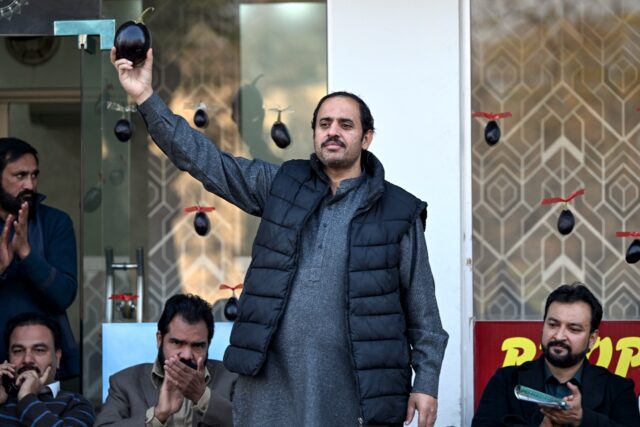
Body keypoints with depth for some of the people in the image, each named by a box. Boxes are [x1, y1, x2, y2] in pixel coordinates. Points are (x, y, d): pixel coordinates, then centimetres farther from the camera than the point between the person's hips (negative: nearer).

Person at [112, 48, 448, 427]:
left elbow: (422, 308, 5)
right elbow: (202, 158, 7)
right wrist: (146, 98, -2)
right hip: (272, 386, 2)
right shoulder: (280, 186, 11)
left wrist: (427, 382, -1)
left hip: (356, 390, -2)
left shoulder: (399, 211, 5)